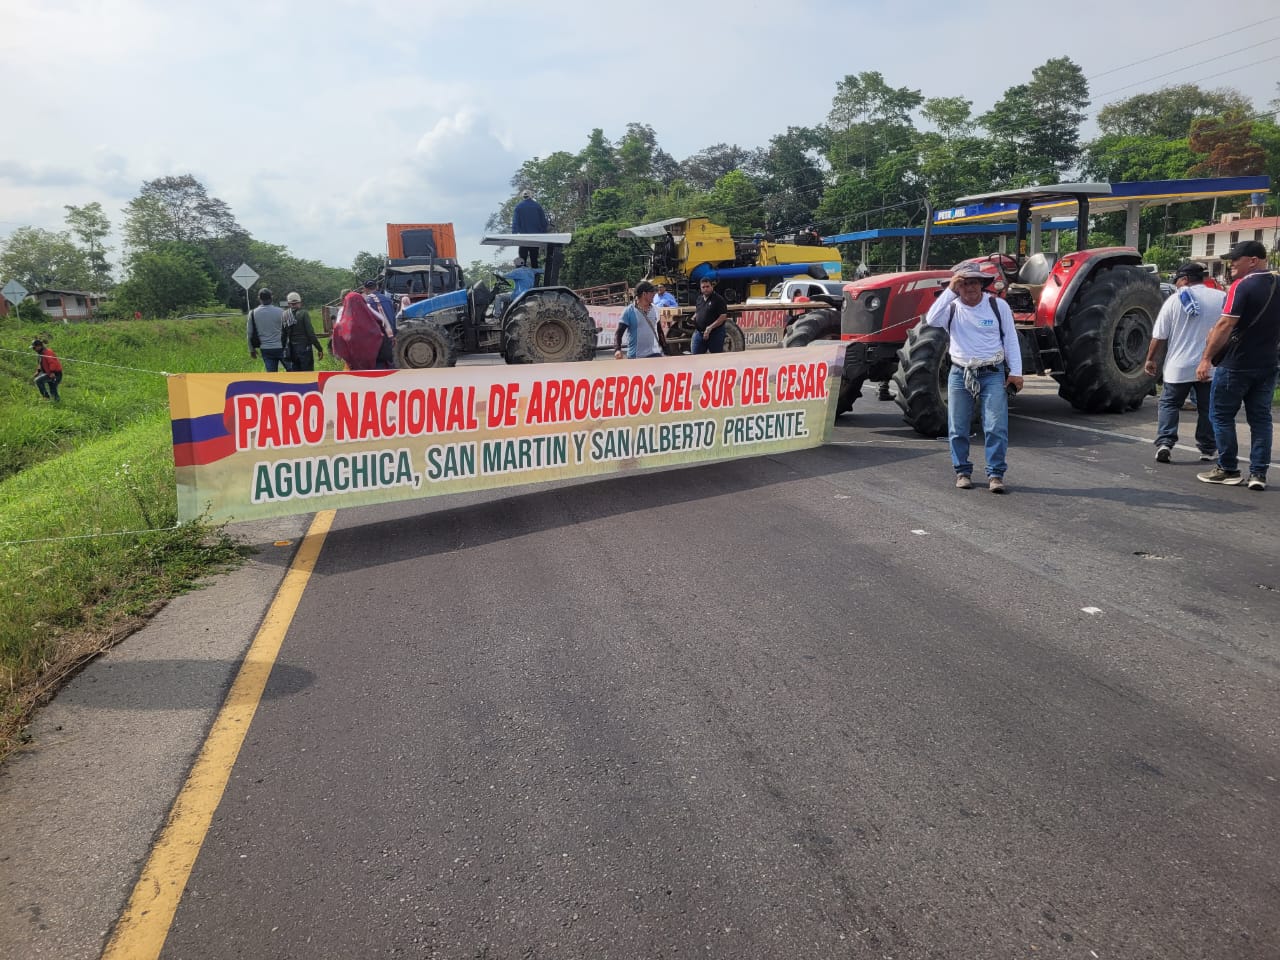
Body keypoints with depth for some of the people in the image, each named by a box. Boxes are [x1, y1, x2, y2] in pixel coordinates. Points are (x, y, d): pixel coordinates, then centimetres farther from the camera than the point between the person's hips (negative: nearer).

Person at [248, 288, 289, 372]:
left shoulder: (253, 313, 0)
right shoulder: (280, 312, -8)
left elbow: (249, 334, 6)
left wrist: (252, 349, 18)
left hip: (265, 349, 3)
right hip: (280, 347, -3)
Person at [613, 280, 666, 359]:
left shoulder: (654, 310, 9)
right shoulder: (629, 311, -7)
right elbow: (619, 333, -10)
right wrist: (617, 349, -27)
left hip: (655, 354, 4)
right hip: (635, 356, -4)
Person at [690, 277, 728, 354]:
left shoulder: (718, 299, -9)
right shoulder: (699, 298, 12)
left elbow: (723, 317, -16)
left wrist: (710, 328, -23)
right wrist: (693, 318, 6)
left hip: (715, 333, -6)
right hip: (699, 333, 6)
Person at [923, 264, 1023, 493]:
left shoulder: (998, 306, 2)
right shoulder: (952, 308, 1)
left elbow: (1010, 339, 6)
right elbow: (932, 320, -20)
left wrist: (1016, 372, 0)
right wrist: (949, 291, -22)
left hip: (993, 373, -1)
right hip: (960, 374, 1)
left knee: (996, 427, -8)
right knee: (958, 429, 4)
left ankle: (996, 474, -1)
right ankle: (963, 472, 18)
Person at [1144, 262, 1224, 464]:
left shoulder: (1174, 300, -3)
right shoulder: (1221, 298, 1)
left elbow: (1159, 336, -3)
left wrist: (1150, 359, 8)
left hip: (1179, 366, -2)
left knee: (1169, 404, 9)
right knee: (1207, 408, 12)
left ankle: (1164, 443, -5)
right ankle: (1208, 449, 17)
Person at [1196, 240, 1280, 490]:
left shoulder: (1242, 286, -15)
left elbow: (1225, 326, -20)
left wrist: (1206, 359, -18)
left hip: (1236, 364, -7)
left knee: (1221, 415, 5)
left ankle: (1228, 470, 7)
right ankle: (1258, 474, 8)